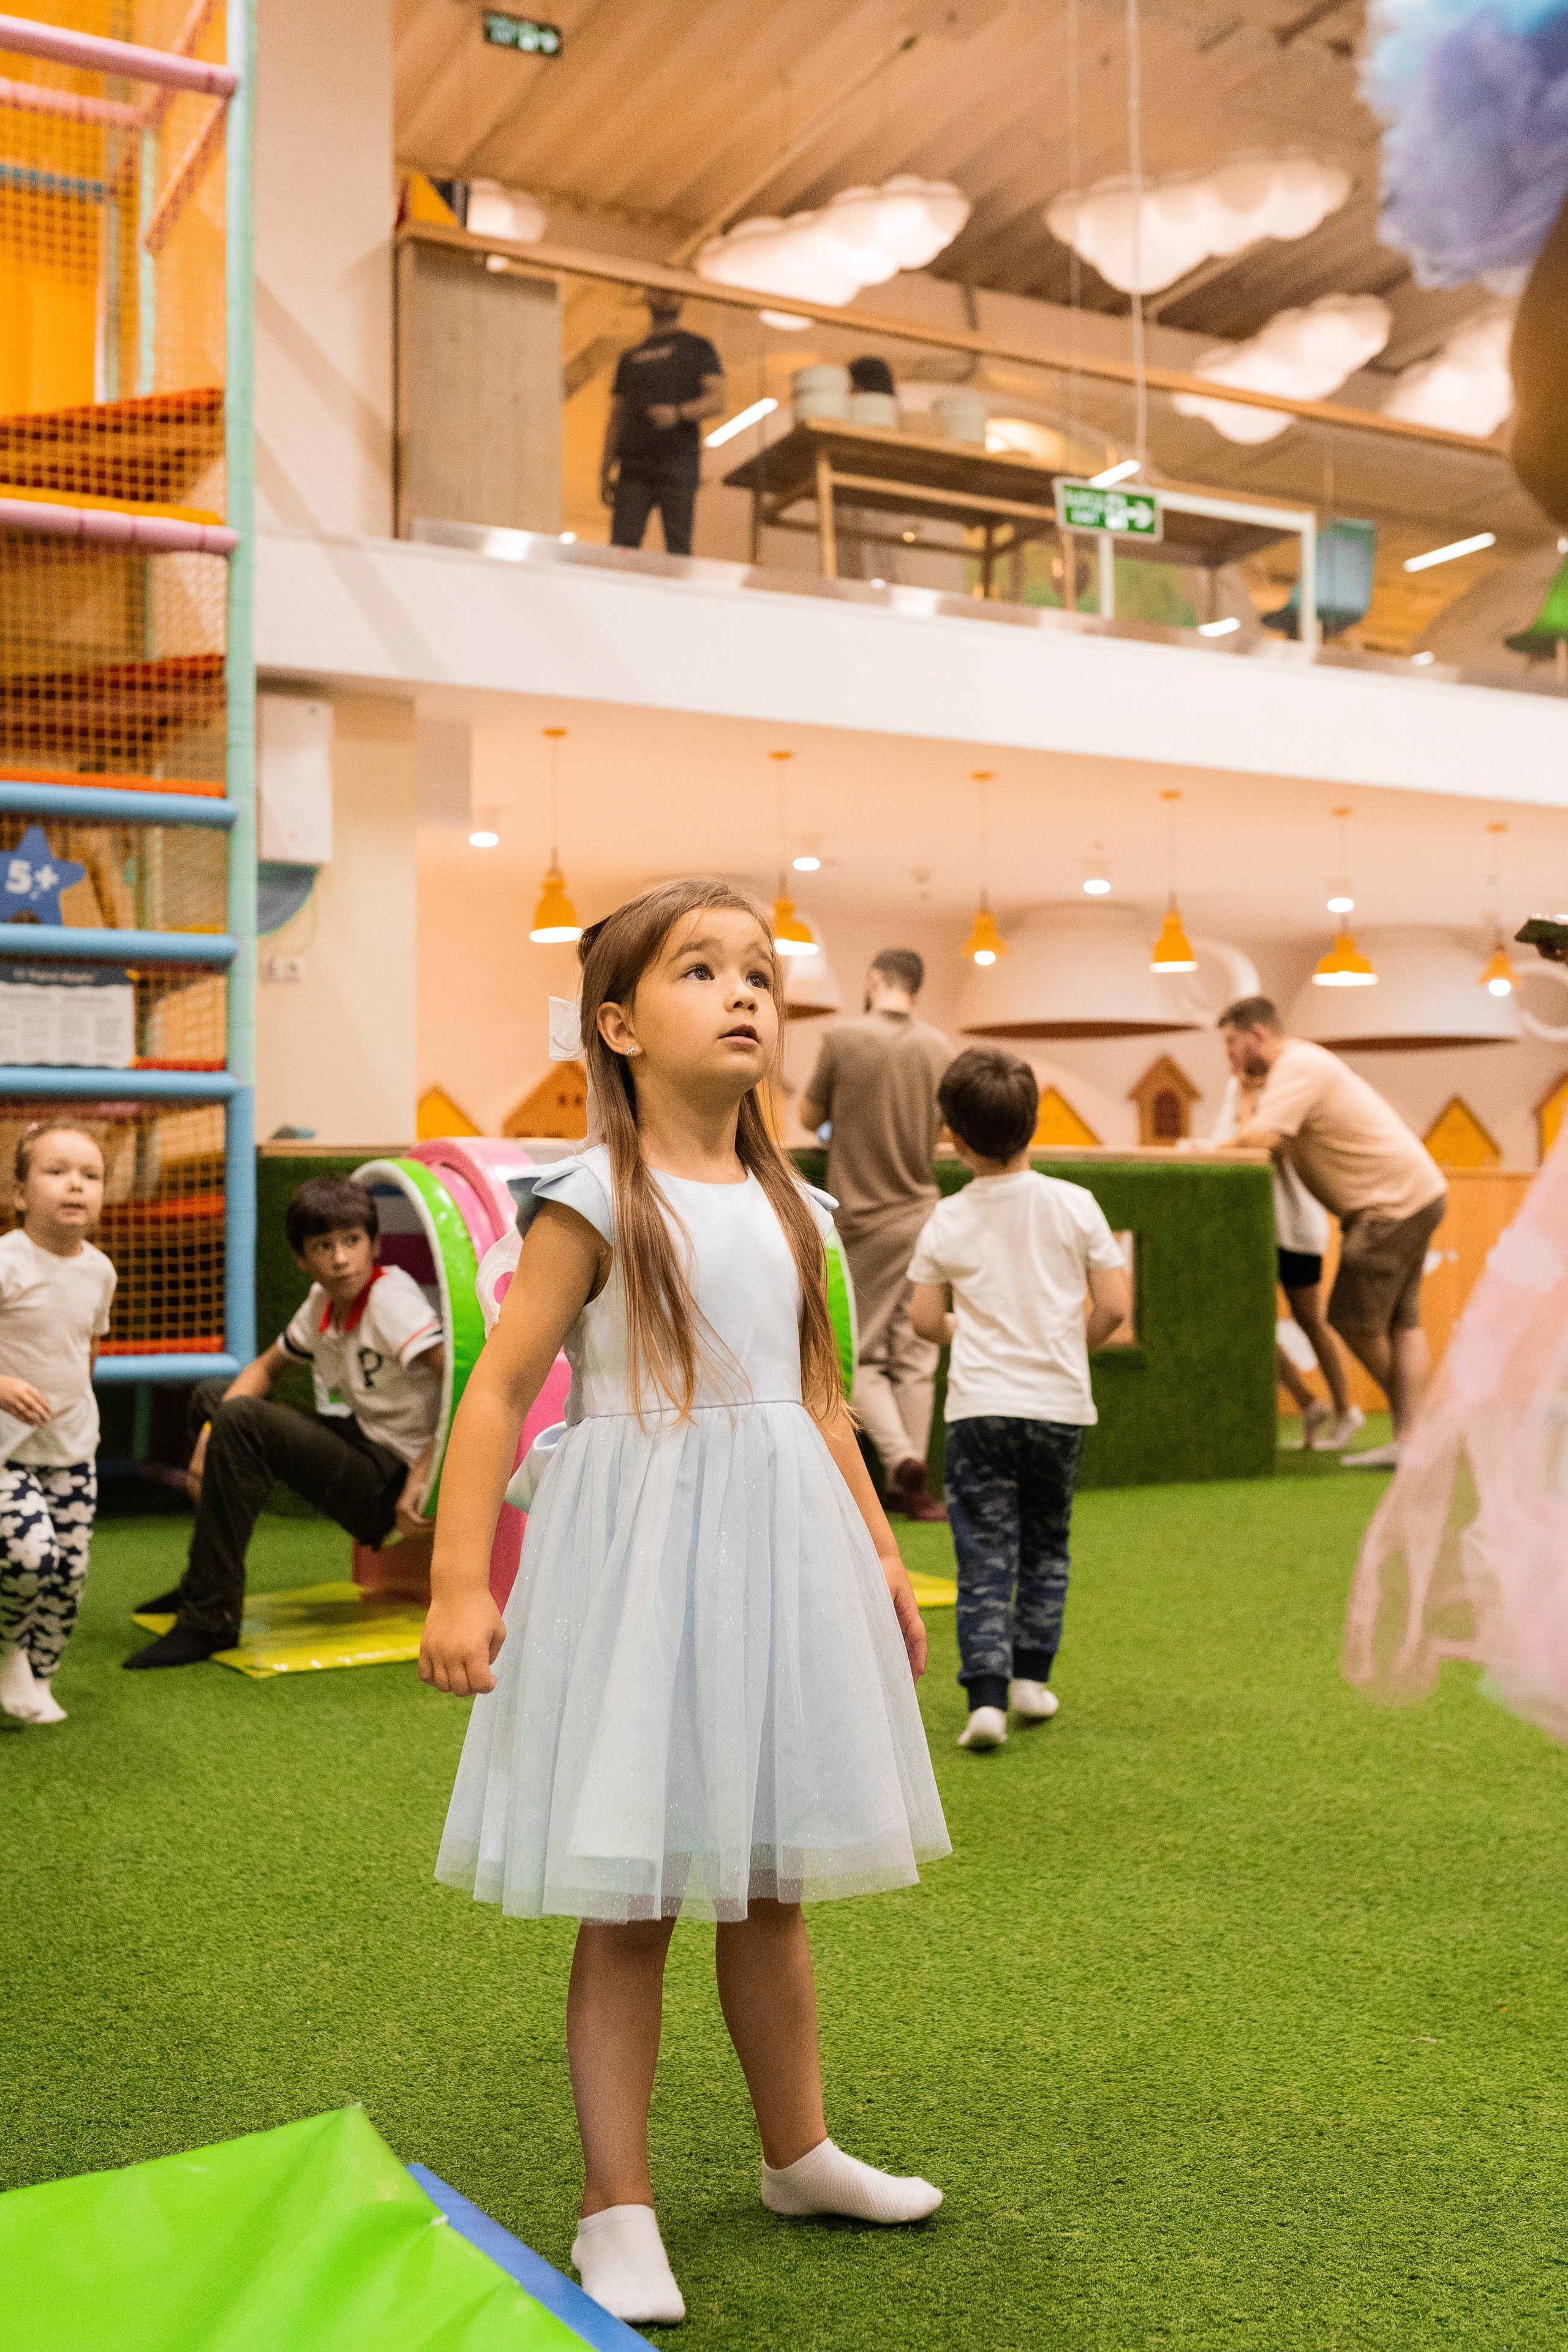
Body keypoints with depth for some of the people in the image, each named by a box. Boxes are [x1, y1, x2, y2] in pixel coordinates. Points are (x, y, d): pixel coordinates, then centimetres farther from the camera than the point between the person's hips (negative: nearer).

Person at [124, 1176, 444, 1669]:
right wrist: (212, 1437, -1)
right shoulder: (323, 1300, 4)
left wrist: (423, 1480, -28)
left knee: (242, 1419, -27)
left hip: (392, 1488, -9)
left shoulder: (392, 1295, -20)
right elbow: (266, 1368, 16)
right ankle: (202, 1584, 27)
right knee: (209, 1395, 20)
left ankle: (209, 1621, -18)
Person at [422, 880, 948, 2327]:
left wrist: (882, 1557, 19)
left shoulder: (790, 1207, 8)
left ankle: (799, 2153, 36)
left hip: (780, 1557, 6)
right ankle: (619, 2211, 20)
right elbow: (499, 1390, -12)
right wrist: (459, 1584, -17)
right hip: (636, 1557, -5)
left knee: (769, 1888, 18)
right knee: (630, 1906, 4)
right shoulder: (595, 1201, -9)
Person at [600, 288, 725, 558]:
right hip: (634, 469, 3)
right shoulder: (629, 358, 25)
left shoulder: (698, 348, 13)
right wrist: (605, 472, 12)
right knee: (622, 546, -9)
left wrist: (678, 412, -21)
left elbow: (717, 401, -1)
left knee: (678, 551, -9)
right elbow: (617, 417, 23)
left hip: (679, 467, -3)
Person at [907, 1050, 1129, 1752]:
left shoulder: (948, 1221, -2)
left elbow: (925, 1319, 0)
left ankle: (987, 1696, -8)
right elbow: (1114, 1306, -4)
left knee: (985, 1558, 1)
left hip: (980, 1407, -1)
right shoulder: (1075, 1205, -2)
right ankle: (1031, 1676, 24)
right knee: (1045, 1547, 19)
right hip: (1061, 1404, 1)